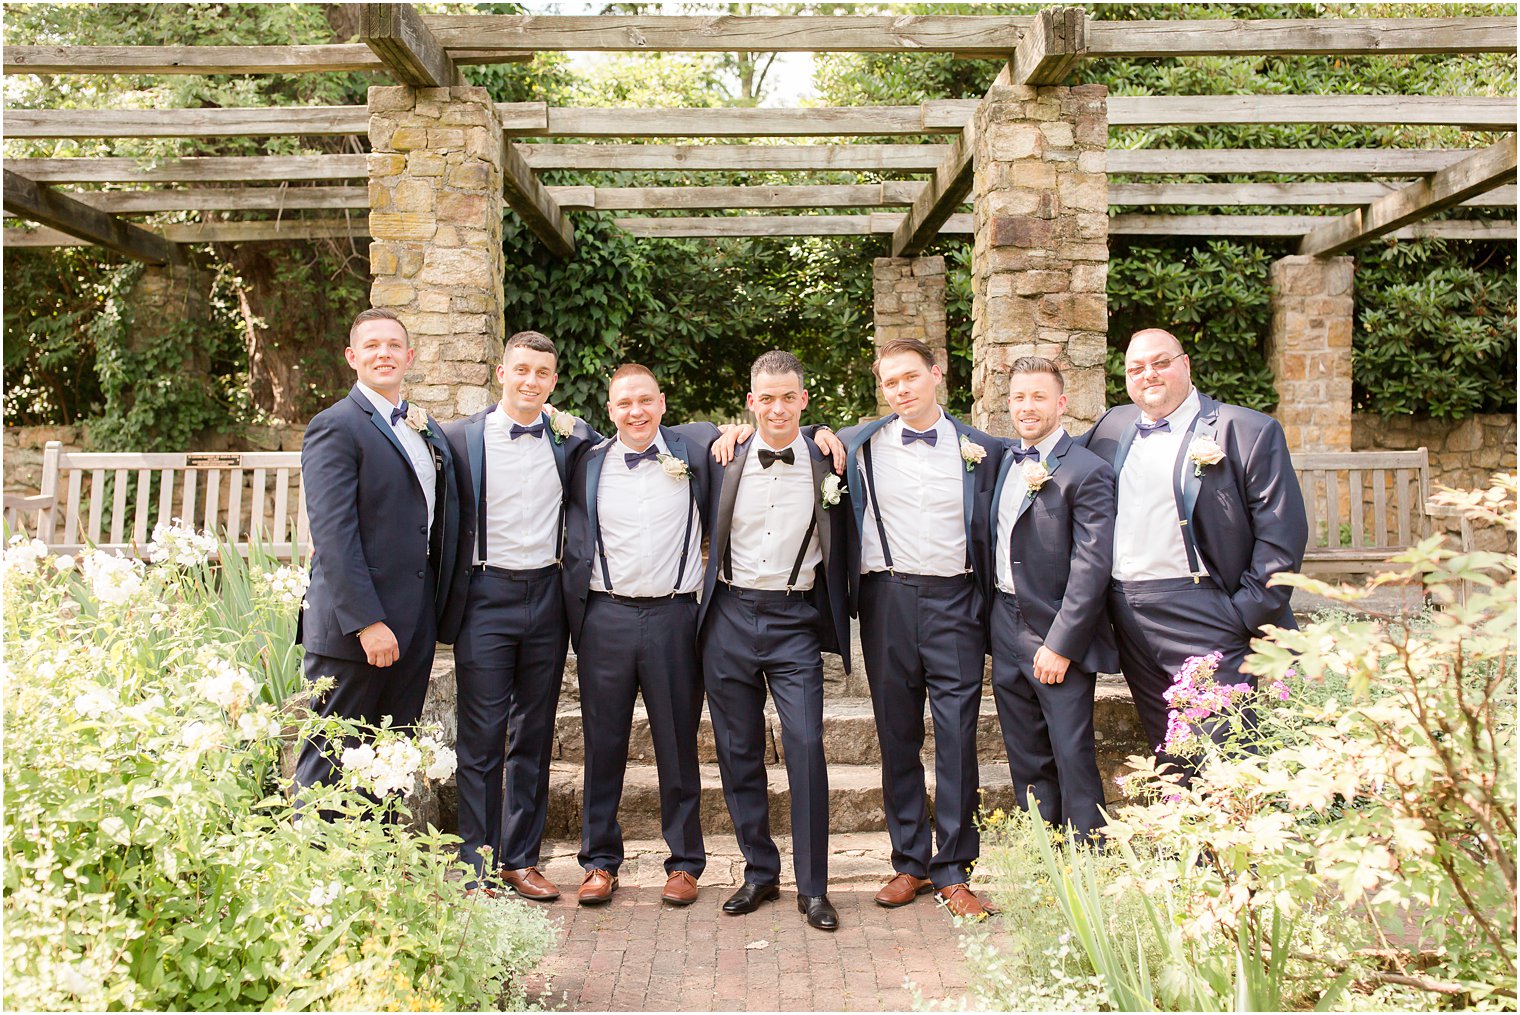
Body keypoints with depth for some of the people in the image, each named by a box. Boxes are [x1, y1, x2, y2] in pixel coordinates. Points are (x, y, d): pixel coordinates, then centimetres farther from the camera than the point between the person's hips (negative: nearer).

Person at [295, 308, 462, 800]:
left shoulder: (427, 430, 16)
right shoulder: (335, 426, -8)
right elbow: (332, 533, -16)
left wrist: (442, 612, 11)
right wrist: (367, 622, -21)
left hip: (415, 628, 7)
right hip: (352, 629, -7)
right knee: (331, 759, 1)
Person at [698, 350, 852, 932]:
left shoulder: (826, 464, 1)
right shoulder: (726, 460, 4)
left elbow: (840, 547, 11)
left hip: (795, 621, -2)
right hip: (730, 617, 2)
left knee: (806, 747, -9)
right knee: (738, 752, 8)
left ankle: (813, 888, 5)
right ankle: (759, 872, 24)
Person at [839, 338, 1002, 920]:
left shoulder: (979, 450, 7)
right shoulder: (860, 445, 7)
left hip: (954, 600, -1)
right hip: (887, 600, 1)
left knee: (957, 737, -3)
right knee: (897, 736, 7)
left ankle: (953, 872, 8)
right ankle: (910, 862, 20)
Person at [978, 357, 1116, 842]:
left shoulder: (1086, 471, -10)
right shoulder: (1005, 460, 11)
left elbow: (1092, 567, -15)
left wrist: (1061, 644, -18)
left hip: (1057, 637, -6)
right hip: (1005, 627, 7)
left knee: (1073, 759, 0)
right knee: (1027, 761, 14)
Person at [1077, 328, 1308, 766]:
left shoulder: (1247, 431, -2)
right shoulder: (1113, 426, 15)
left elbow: (1282, 533, -8)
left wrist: (1245, 614, -12)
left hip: (1201, 612, -5)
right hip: (1129, 617, 6)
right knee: (1167, 754, 13)